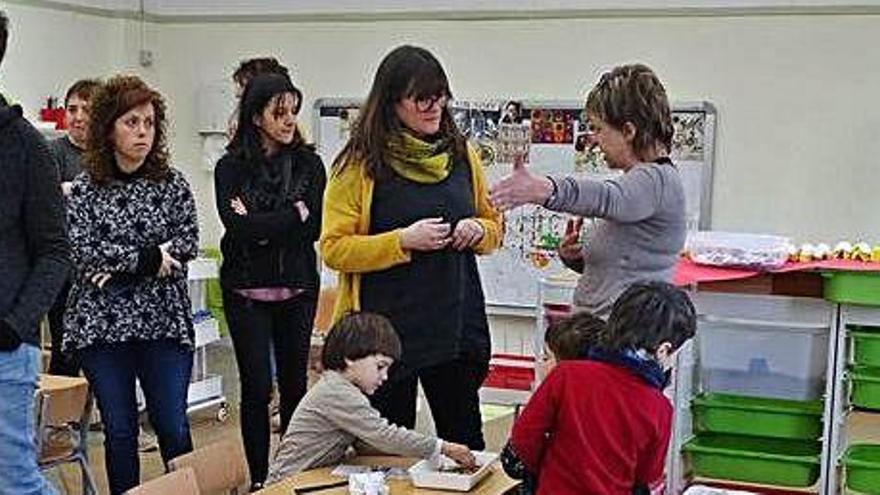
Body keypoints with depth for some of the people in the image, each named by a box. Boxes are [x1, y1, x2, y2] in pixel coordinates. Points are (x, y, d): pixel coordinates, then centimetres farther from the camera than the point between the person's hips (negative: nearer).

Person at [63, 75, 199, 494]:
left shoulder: (173, 185, 5)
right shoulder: (84, 189, 3)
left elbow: (188, 243, -4)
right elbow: (81, 251, -8)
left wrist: (118, 265, -12)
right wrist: (149, 257, -13)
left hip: (164, 321, 0)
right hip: (102, 323, 0)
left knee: (173, 428, 0)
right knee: (119, 431, 6)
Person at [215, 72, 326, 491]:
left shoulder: (308, 163, 5)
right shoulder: (231, 167, 0)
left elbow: (315, 227, -7)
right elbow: (236, 226, -15)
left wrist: (259, 225, -12)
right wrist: (293, 215, -11)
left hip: (297, 290, 2)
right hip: (247, 292, -2)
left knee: (294, 384, 7)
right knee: (257, 387, -1)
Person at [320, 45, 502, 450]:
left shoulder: (462, 155, 8)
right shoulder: (359, 164, -6)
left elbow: (494, 226, 20)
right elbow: (333, 249, -9)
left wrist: (477, 231, -3)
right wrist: (403, 241, -19)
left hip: (456, 323, 4)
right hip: (386, 327, -3)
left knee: (465, 440, 9)